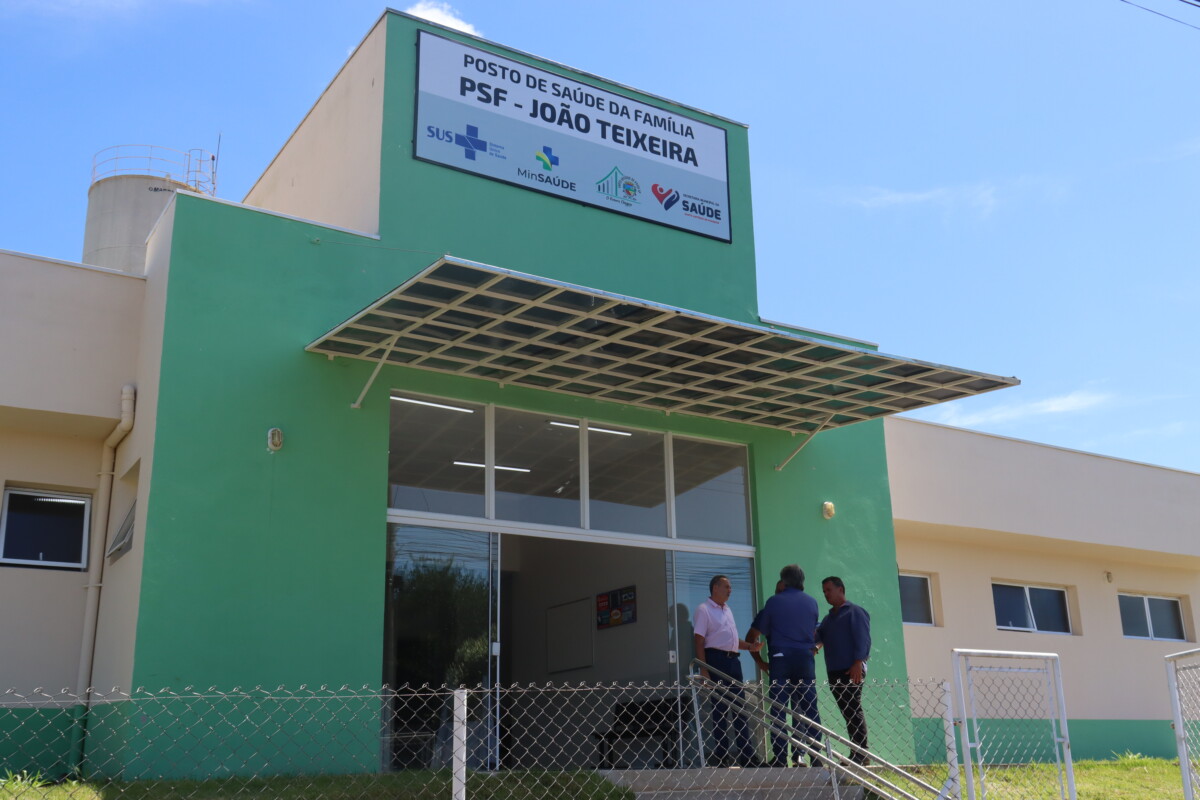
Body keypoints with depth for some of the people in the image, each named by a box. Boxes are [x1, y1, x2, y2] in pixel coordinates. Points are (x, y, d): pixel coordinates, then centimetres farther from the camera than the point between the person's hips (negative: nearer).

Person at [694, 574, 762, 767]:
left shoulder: (727, 610, 20)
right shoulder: (703, 610, -5)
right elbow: (699, 641, -11)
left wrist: (749, 646, 8)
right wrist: (704, 668, -19)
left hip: (733, 660, 8)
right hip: (716, 659, -8)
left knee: (739, 707, 9)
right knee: (720, 707, -4)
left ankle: (747, 753, 13)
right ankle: (721, 753, 2)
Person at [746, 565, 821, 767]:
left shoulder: (774, 602, 4)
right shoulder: (811, 602, 13)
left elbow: (751, 637, 4)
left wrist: (760, 661, 11)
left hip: (780, 658, -3)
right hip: (806, 659, 3)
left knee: (779, 710, -1)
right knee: (809, 709, 5)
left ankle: (780, 758, -3)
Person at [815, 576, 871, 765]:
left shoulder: (855, 612, 0)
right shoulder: (828, 617, 23)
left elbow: (863, 639, -10)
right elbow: (817, 636, 11)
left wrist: (858, 664, -20)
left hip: (851, 670, -7)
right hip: (834, 671, 7)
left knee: (853, 711, -8)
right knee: (847, 713, 6)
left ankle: (861, 754, -7)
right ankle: (856, 752, 9)